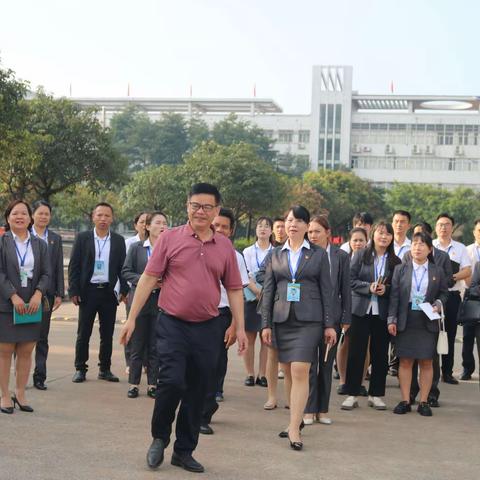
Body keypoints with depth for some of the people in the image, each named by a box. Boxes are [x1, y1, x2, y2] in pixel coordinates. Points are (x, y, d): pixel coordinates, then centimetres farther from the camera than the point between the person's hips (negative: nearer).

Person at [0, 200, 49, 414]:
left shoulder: (40, 244, 11)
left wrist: (38, 294, -10)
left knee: (26, 351, 5)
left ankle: (20, 394, 15)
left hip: (32, 305, 3)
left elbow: (46, 274, 7)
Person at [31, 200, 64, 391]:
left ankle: (40, 377, 11)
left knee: (42, 337, 6)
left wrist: (59, 294, 3)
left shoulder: (55, 239, 10)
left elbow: (59, 268, 9)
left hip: (47, 293, 3)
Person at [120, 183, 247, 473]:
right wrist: (132, 318, -5)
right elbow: (149, 278, -2)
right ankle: (159, 438, 14)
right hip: (173, 324, -3)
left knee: (198, 392, 8)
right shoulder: (170, 238, -1)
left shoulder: (225, 246, 7)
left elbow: (234, 290, 11)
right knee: (172, 381, -14)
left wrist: (240, 327, 6)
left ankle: (184, 451, 24)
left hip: (207, 329, 3)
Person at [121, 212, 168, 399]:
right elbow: (126, 271, 3)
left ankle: (153, 384, 13)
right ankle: (133, 383, 14)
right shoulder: (136, 248, 4)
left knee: (156, 346, 4)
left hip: (161, 301, 0)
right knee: (137, 345, 5)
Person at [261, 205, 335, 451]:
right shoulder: (275, 255, 11)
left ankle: (294, 428, -12)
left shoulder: (318, 254, 5)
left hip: (308, 320, -3)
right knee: (289, 373, 7)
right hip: (282, 319, 3)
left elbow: (326, 290, 5)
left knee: (300, 372, -13)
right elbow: (268, 291, 10)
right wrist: (266, 324, 4)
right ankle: (296, 419, 20)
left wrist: (329, 324, 1)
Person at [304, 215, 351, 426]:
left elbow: (345, 289, 4)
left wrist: (346, 319, 2)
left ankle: (322, 409, 18)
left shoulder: (341, 256, 2)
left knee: (327, 365, 9)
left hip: (331, 316, 2)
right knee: (309, 364, 0)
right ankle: (309, 410, 10)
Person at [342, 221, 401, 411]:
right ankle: (352, 394, 9)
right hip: (361, 310, -1)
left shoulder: (395, 262, 6)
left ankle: (376, 395, 18)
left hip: (383, 312, 1)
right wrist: (369, 287, -16)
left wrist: (386, 289, -12)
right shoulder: (361, 256, 3)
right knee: (356, 353, 1)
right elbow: (351, 280, -3)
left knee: (380, 354, 6)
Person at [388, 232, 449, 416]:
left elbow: (444, 293, 12)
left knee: (426, 362, 3)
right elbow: (394, 295, 2)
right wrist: (392, 319, -3)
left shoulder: (437, 271, 5)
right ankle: (405, 401, 10)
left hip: (428, 323, 0)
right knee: (405, 361, 3)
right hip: (405, 322, 0)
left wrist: (437, 305, -8)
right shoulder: (400, 269, 4)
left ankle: (424, 402, 11)